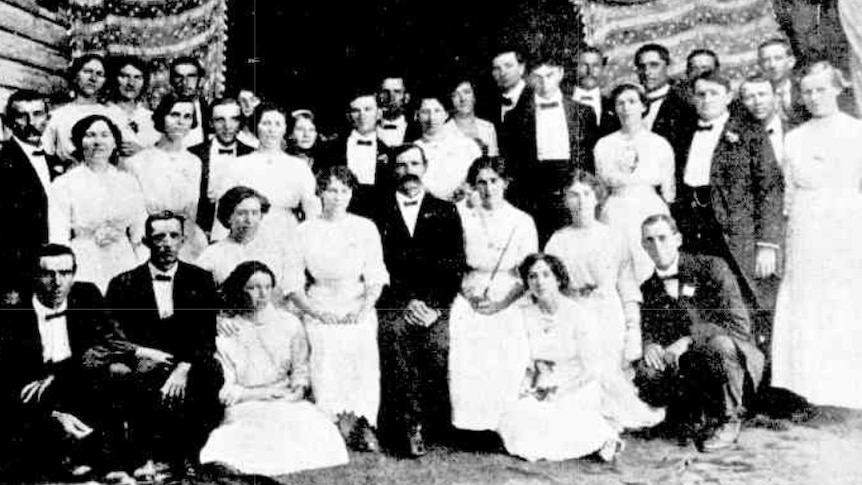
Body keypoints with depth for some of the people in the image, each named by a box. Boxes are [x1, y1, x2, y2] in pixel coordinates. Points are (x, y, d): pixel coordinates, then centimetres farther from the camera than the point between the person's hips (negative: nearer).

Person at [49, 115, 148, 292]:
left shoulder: (129, 183, 9)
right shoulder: (63, 184, 0)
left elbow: (140, 233, 10)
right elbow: (58, 239, -3)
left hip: (124, 266, 2)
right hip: (83, 270, -2)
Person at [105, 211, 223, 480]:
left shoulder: (200, 280, 11)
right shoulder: (124, 284, 12)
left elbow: (207, 336, 1)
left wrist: (184, 367, -17)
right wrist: (140, 352, -13)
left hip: (189, 368, 1)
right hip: (142, 368, 0)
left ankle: (185, 456, -10)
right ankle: (146, 458, -14)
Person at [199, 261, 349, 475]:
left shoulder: (289, 323, 7)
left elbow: (300, 369, 14)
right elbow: (224, 390, -2)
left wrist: (299, 388, -8)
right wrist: (261, 394, -13)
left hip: (287, 401, 3)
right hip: (244, 407, -2)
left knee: (316, 429, -27)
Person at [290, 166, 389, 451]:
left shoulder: (365, 228, 11)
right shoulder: (305, 231, 8)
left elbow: (376, 278, 8)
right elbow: (293, 285, 6)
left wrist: (364, 309, -7)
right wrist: (317, 311, -7)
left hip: (358, 312, 0)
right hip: (319, 313, 0)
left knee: (364, 354, -20)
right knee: (325, 353, -21)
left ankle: (360, 423, -17)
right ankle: (343, 421, -17)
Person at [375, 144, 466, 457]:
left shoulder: (445, 212, 15)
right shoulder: (379, 213, 13)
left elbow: (455, 267, 8)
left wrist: (433, 306, -5)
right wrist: (406, 302, -6)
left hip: (436, 306, 1)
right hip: (395, 305, 0)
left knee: (439, 345, -19)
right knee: (393, 333, -23)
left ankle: (435, 428, -7)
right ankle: (409, 427, -19)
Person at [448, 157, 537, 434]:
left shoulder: (523, 221, 2)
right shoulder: (465, 219, 7)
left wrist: (502, 304, -9)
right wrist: (468, 292, -8)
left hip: (509, 307, -1)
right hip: (470, 307, 1)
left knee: (507, 374, -6)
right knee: (468, 370, -5)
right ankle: (471, 425, 7)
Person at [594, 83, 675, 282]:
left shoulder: (660, 144, 5)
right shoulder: (605, 144, 9)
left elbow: (668, 193, 5)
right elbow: (608, 178, -2)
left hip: (651, 214, 0)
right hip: (616, 214, 1)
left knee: (649, 272, -6)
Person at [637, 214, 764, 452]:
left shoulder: (711, 268, -11)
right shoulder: (648, 288, 3)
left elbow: (739, 324, -19)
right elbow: (646, 330, 7)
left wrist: (688, 341, -29)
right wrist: (649, 344, -19)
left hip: (737, 359, -3)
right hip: (687, 365, 3)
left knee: (719, 343, -38)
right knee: (645, 374, -26)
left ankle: (728, 420, -11)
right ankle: (695, 415, 3)